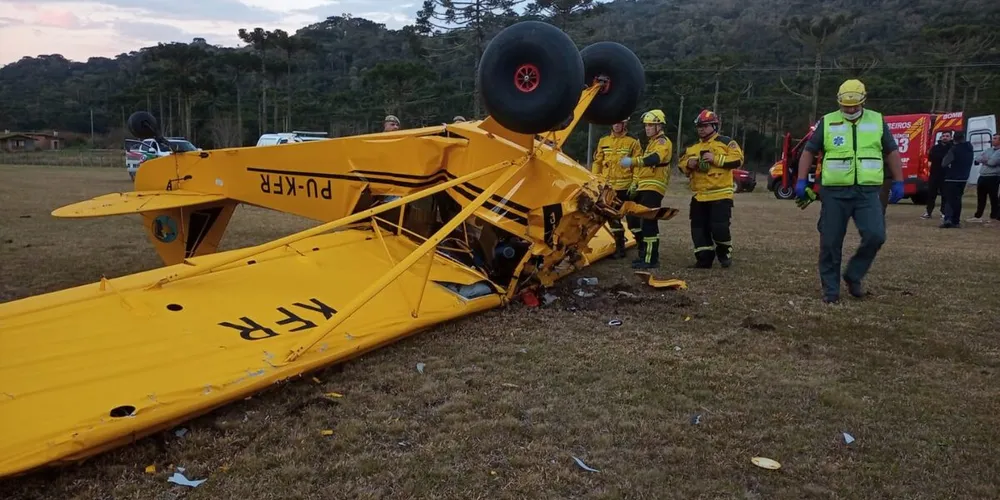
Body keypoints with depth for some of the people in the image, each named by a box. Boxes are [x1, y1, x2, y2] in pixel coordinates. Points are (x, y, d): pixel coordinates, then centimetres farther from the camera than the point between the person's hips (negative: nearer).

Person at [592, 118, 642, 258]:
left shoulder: (632, 142, -1)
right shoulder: (603, 141, 11)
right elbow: (597, 162, 13)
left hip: (626, 187, -4)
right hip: (608, 187, 5)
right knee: (613, 218, 10)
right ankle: (619, 247, 20)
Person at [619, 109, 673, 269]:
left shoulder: (663, 142, -9)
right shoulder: (651, 142, 24)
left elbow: (654, 159, -31)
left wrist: (632, 161, -44)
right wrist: (635, 182, 21)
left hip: (653, 188, -10)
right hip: (643, 187, 10)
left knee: (648, 223, -13)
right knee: (633, 219, 14)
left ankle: (651, 259, -9)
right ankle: (645, 251, 23)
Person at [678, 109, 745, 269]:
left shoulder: (726, 142, 0)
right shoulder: (692, 147, 17)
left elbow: (737, 159, -11)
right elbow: (681, 165, 17)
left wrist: (716, 159, -18)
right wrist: (688, 164, -6)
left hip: (720, 194, -6)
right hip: (699, 196, 6)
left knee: (719, 228, -11)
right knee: (699, 228, 6)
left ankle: (725, 253, 15)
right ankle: (704, 258, 16)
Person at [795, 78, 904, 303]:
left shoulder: (877, 121, 9)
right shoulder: (827, 122, 4)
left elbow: (892, 152, 14)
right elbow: (809, 151, 8)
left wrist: (898, 182, 8)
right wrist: (801, 180, 0)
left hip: (867, 191, 1)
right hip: (834, 191, -1)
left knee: (875, 236, -12)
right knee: (831, 242, 1)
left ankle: (853, 276, 10)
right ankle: (831, 289, 12)